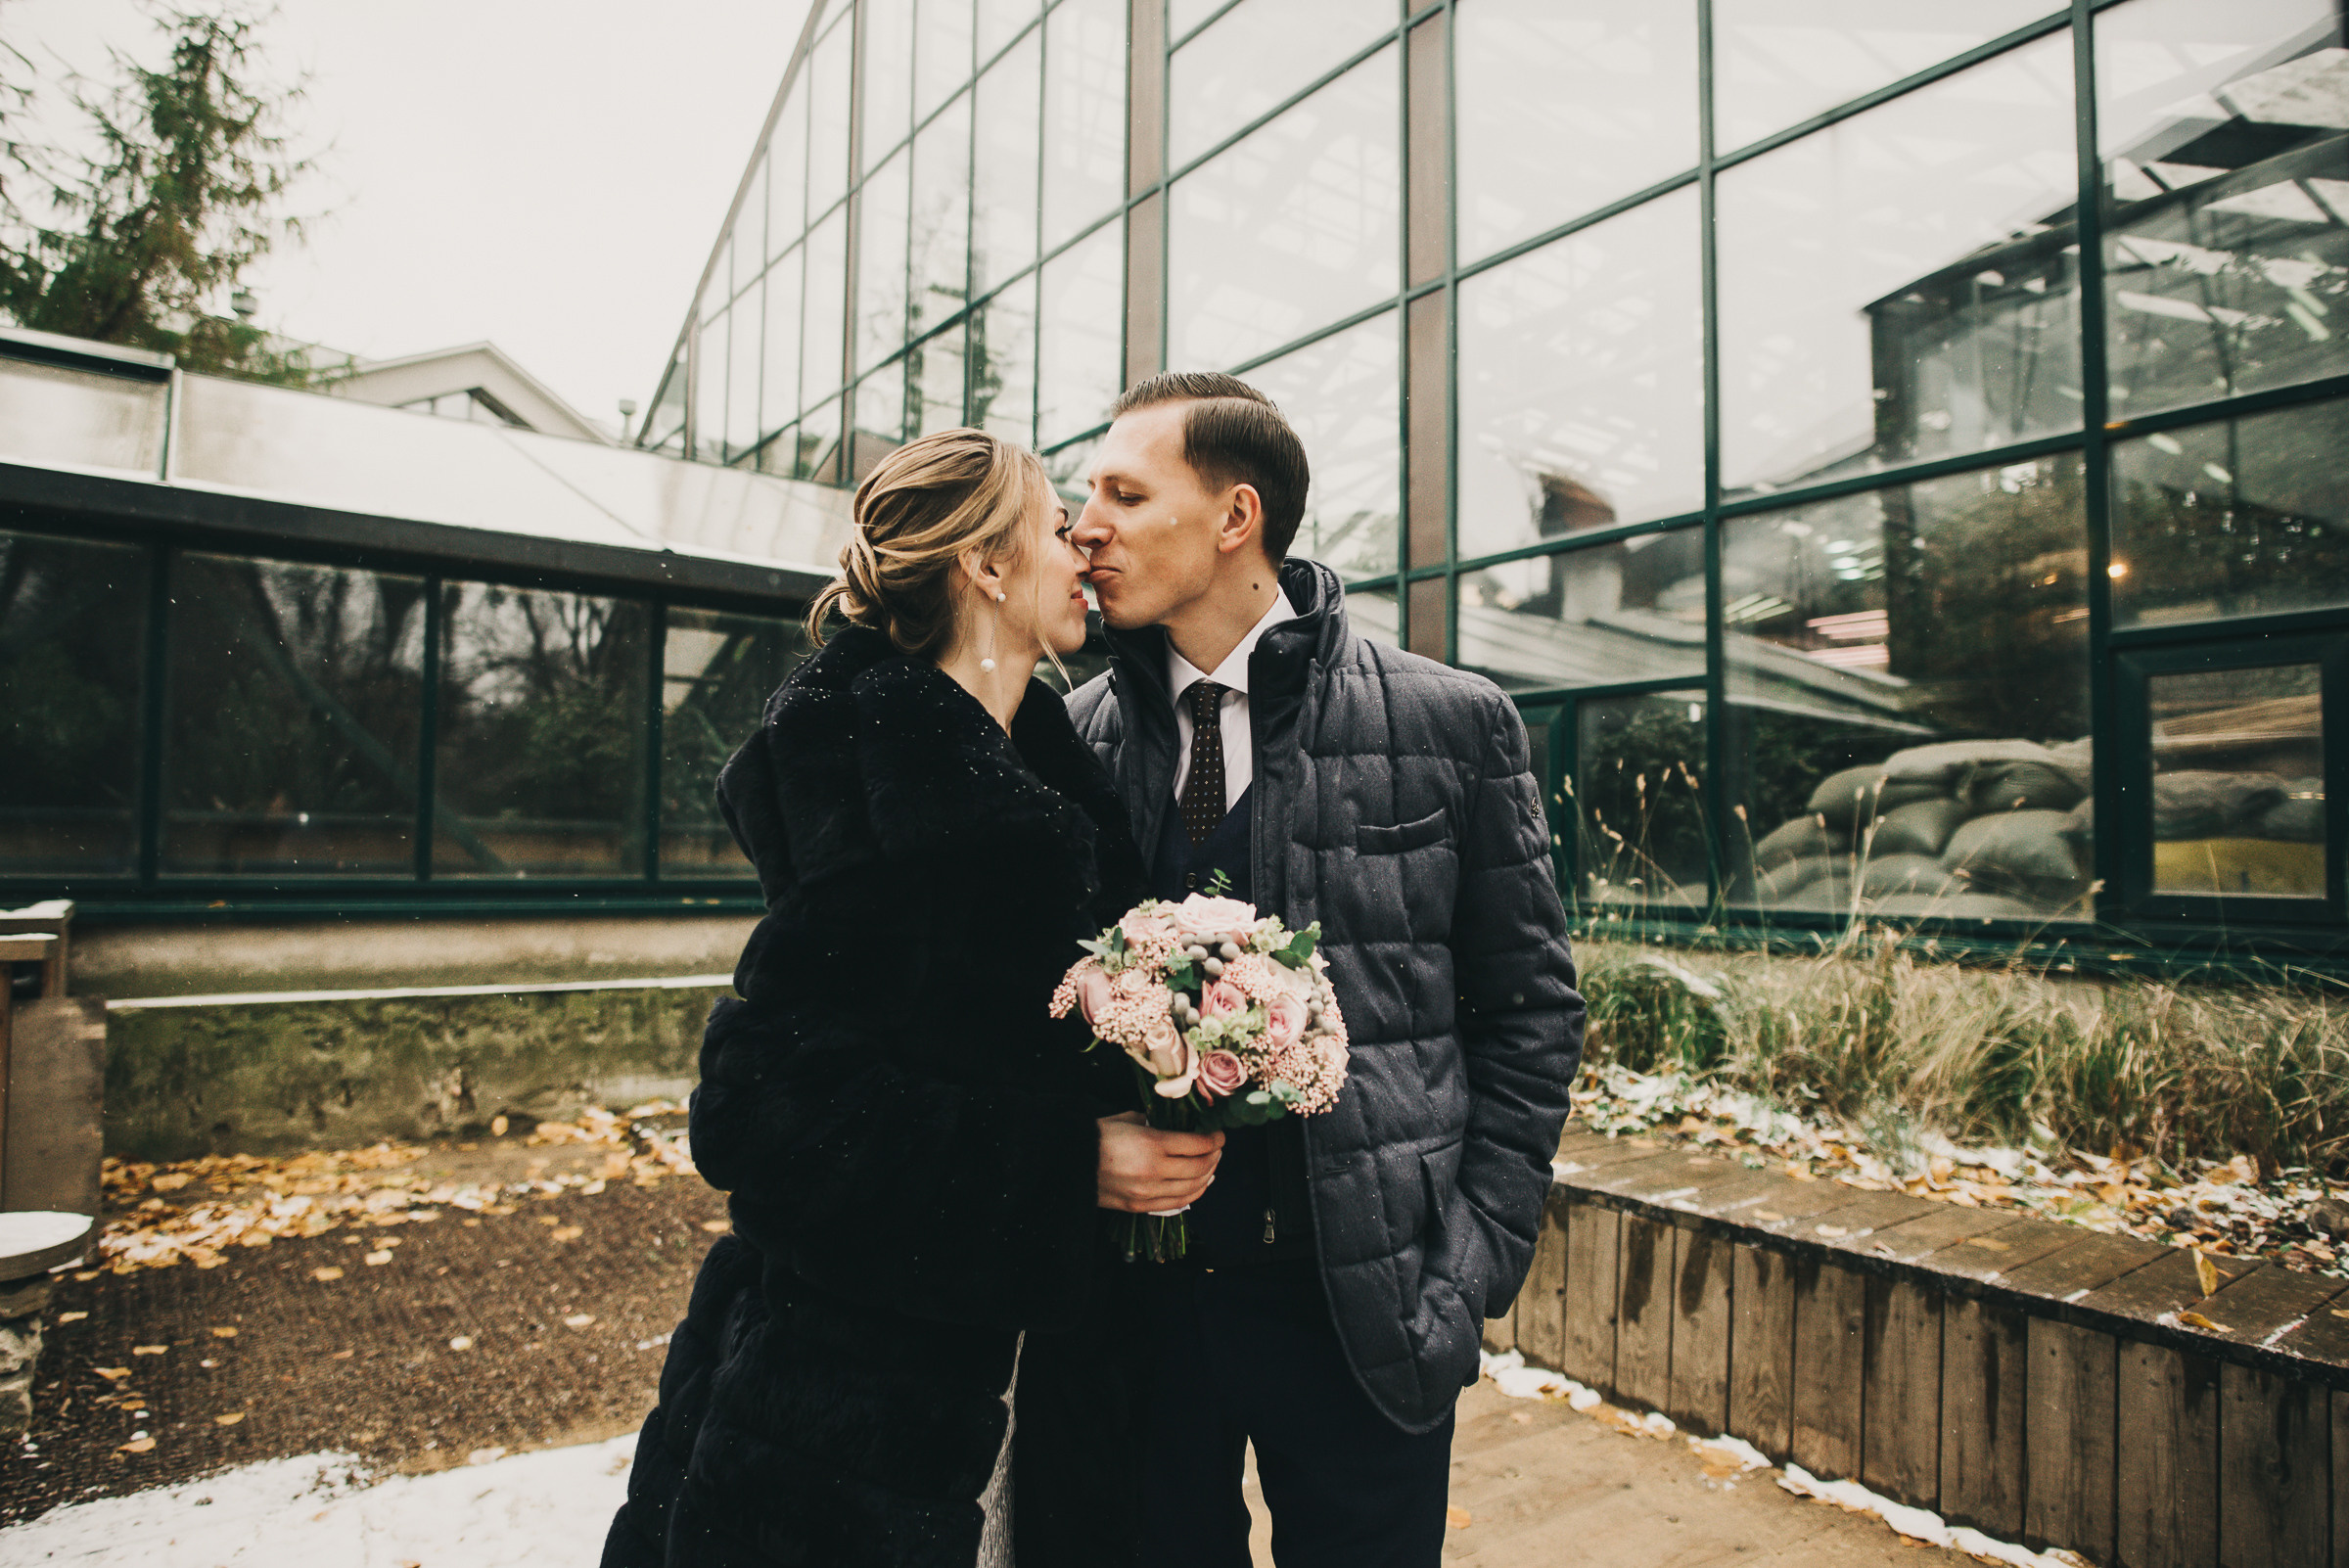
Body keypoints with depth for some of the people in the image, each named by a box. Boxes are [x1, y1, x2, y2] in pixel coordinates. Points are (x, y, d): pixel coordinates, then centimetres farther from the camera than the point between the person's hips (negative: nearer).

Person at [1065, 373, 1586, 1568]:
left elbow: (1530, 1005, -1)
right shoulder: (1074, 736, 1)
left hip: (1361, 1299, -2)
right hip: (1132, 1285, 3)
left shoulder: (1452, 724, -6)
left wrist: (1476, 1259, -5)